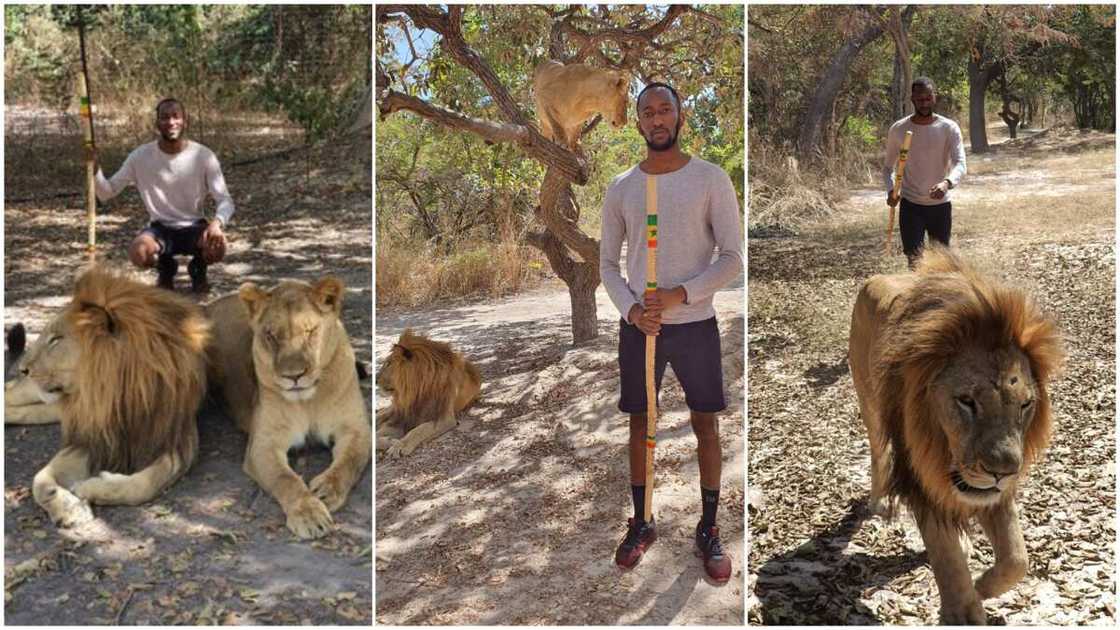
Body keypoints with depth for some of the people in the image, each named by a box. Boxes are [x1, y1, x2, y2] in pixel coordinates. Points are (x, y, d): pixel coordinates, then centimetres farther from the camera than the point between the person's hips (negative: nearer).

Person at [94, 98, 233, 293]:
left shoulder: (203, 156, -12)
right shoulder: (141, 156, -9)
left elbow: (225, 200, -15)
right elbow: (106, 194, -5)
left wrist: (217, 222, -37)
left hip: (194, 227, -1)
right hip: (160, 228, 1)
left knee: (217, 246, -34)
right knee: (137, 253, -31)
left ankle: (198, 270, 6)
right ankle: (166, 268, 9)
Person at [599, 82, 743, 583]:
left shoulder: (711, 178, -2)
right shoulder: (620, 188, 5)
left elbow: (733, 256, -5)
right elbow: (607, 263, 9)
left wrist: (681, 294, -17)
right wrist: (631, 309, -9)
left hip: (695, 323, -2)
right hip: (638, 326, 2)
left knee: (706, 424, 5)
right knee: (639, 423, 10)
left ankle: (708, 528, 20)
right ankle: (641, 523, 25)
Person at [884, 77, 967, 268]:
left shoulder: (949, 128, -6)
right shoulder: (898, 130, -1)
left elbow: (960, 164, -17)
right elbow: (888, 167, 9)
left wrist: (947, 182, -40)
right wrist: (890, 190, -12)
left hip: (941, 205, 1)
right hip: (910, 205, 0)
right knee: (914, 262, -10)